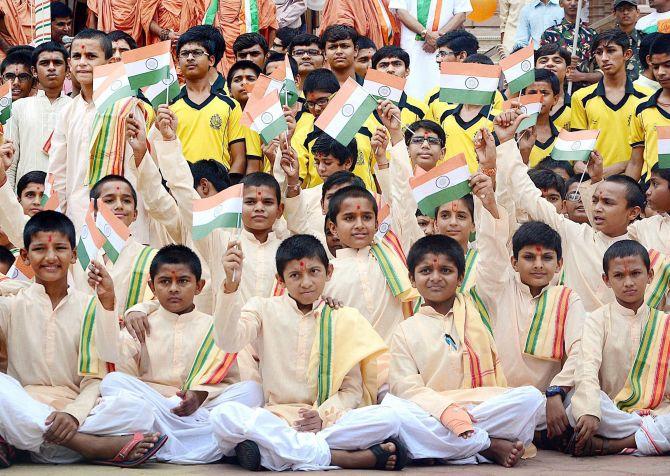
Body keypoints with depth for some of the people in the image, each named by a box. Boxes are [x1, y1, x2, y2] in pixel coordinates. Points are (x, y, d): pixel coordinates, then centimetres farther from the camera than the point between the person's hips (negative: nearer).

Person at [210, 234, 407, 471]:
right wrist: (231, 285, -22)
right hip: (274, 418, -1)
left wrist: (323, 416, -14)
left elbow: (351, 389, 6)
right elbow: (228, 341, -9)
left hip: (330, 419, 1)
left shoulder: (344, 320, 12)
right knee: (223, 415, -33)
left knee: (386, 419, -28)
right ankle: (342, 457, -32)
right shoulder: (264, 309, 11)